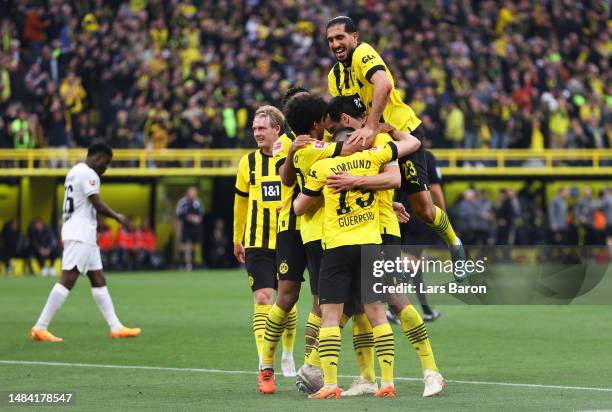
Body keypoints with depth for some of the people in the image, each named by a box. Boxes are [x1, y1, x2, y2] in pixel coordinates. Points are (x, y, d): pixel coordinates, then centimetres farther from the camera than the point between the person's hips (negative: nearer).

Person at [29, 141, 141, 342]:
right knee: (67, 280, -12)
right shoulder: (88, 174, -13)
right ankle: (40, 328, -14)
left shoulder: (75, 171, 18)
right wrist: (118, 217, -1)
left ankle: (116, 327, 14)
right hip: (80, 236, -11)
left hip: (85, 235, 11)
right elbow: (99, 206, -17)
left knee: (98, 280, 11)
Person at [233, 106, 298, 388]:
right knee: (262, 299, -10)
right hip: (257, 243, 0)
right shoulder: (248, 162, 3)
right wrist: (237, 240, 20)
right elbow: (240, 203, 15)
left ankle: (288, 357, 32)